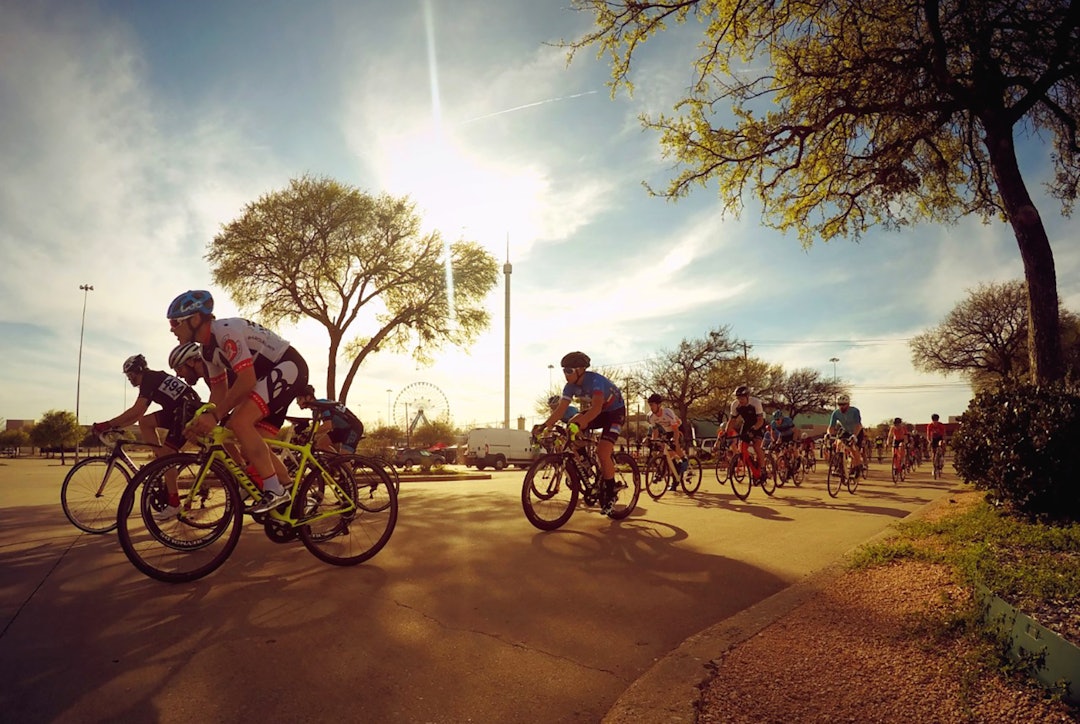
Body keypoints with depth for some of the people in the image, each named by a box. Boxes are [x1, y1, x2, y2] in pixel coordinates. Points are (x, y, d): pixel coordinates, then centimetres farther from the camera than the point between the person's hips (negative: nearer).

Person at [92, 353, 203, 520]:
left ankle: (173, 504, -2)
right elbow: (139, 414, 23)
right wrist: (115, 426, 17)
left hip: (189, 412, -9)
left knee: (166, 454, -8)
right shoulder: (154, 379, 23)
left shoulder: (150, 379, -6)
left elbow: (135, 411, -17)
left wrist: (107, 425, -13)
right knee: (144, 422, 8)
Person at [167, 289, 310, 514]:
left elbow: (247, 379, -29)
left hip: (289, 367, -10)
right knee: (253, 449, 6)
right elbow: (219, 389, 13)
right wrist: (204, 422, -1)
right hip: (269, 376, 10)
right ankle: (293, 496, 17)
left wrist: (215, 416, -23)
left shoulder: (225, 330, -22)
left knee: (240, 421, -25)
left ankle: (275, 491, -20)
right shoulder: (207, 348, 9)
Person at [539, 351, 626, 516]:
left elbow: (596, 408, -46)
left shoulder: (595, 381, -32)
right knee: (570, 426, -16)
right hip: (599, 411, 7)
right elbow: (560, 410, -16)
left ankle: (610, 494, -5)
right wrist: (544, 425, -30)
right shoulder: (571, 386, -12)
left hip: (616, 411, -7)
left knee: (602, 451, -21)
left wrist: (578, 423, -60)